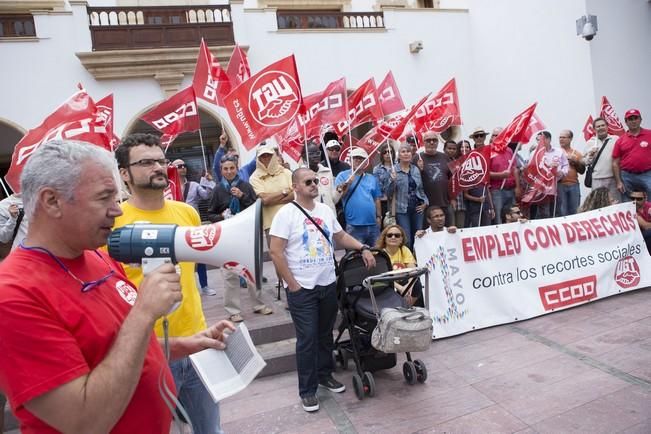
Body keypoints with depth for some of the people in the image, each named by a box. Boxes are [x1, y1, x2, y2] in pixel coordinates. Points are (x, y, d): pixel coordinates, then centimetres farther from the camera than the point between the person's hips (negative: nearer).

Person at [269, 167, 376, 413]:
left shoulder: (325, 210, 7)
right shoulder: (286, 213, -12)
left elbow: (340, 236, 18)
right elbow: (276, 252, -14)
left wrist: (363, 248, 4)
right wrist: (292, 285, -14)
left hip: (328, 284, 6)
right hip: (302, 289, -6)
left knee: (325, 335, 18)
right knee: (307, 339, 1)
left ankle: (325, 375, 37)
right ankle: (307, 390, 16)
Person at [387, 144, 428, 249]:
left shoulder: (416, 169, 9)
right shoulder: (393, 170, -4)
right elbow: (389, 193, -6)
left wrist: (425, 202, 7)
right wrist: (393, 180, -21)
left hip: (417, 208, 5)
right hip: (402, 209, -5)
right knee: (406, 240, -6)